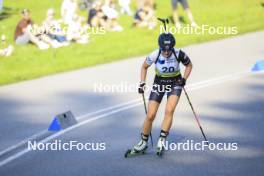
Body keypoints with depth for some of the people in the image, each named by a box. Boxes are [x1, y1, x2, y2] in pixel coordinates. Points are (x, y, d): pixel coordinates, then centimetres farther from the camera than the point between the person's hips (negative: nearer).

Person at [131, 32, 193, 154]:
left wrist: (184, 79, -14)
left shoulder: (179, 54, -22)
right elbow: (144, 67, -1)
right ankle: (143, 142, 14)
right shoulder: (155, 55, -22)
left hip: (175, 83, -1)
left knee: (169, 111, -23)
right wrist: (142, 83, -8)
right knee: (150, 116, -4)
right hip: (159, 83, 1)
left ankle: (162, 139, -14)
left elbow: (189, 65, -1)